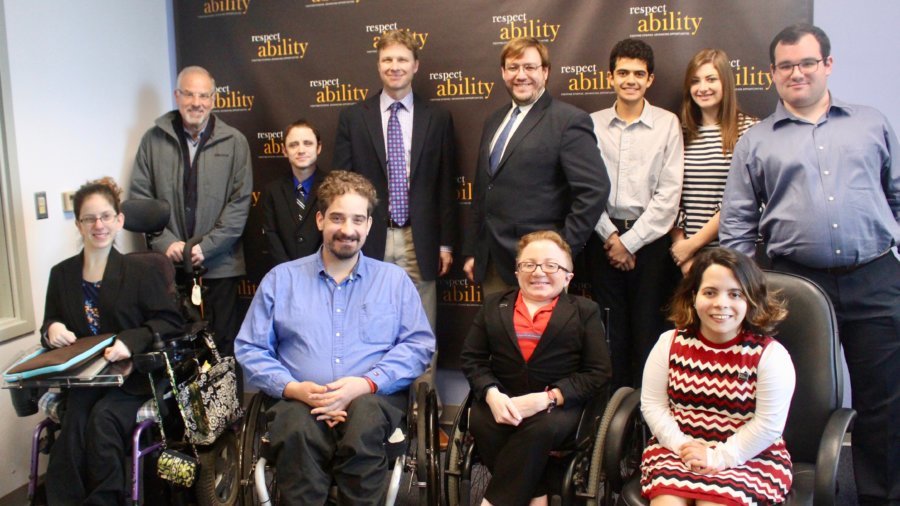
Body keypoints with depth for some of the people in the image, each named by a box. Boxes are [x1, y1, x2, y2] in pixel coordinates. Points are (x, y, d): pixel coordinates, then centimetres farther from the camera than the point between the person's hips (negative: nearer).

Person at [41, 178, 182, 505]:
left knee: (104, 417, -31)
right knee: (75, 419, -28)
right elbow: (50, 325, 20)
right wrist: (51, 330, -5)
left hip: (131, 376, -3)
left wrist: (131, 341, -21)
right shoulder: (61, 275, 13)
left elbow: (170, 322, -5)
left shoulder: (138, 273, 0)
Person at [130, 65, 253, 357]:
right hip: (168, 263, 1)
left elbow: (240, 201, -1)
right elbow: (140, 197, 5)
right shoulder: (154, 139, 7)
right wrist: (165, 242, -7)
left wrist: (206, 246, -9)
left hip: (219, 264, -1)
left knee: (222, 343, 3)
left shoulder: (234, 142, 3)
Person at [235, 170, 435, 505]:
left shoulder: (395, 280, 16)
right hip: (301, 401, 0)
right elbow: (249, 349, 10)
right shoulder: (280, 279, 16)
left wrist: (366, 383, -12)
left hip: (374, 398, 1)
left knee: (364, 421, -36)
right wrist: (293, 388, -9)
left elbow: (419, 344, 5)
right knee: (298, 431, -36)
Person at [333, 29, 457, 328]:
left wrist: (446, 243, 3)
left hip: (419, 241, 0)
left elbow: (446, 186, 5)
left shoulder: (438, 118, 5)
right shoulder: (353, 118, 4)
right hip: (369, 240, 0)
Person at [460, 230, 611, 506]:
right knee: (481, 424, -30)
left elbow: (598, 373, 0)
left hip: (559, 404, -2)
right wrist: (492, 394, -13)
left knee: (544, 428, -34)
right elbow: (471, 358, 9)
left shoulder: (584, 311, 9)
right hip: (502, 399, 2)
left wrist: (547, 398, -15)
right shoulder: (494, 305, 16)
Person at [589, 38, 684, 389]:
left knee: (649, 330, 2)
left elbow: (669, 194, -4)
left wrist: (630, 241, -8)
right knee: (611, 331, 7)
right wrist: (610, 236, -7)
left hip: (651, 238, -1)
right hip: (605, 237, 1)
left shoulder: (667, 124, 1)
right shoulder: (593, 124, 5)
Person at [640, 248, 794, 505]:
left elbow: (768, 423, -11)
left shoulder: (771, 354, -7)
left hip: (748, 456, -1)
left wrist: (719, 457, -16)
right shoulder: (669, 343, 1)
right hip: (677, 448, 2)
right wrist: (682, 446, -12)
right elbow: (653, 403, 0)